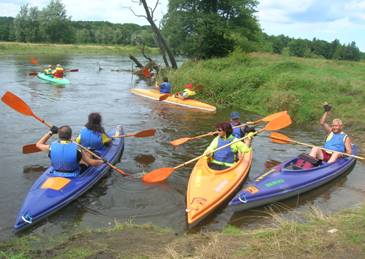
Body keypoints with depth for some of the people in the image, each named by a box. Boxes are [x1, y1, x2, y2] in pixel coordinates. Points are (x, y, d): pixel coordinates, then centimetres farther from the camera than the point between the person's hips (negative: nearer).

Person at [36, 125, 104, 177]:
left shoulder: (52, 147, -23)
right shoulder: (77, 149, -29)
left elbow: (38, 144, 0)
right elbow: (92, 163, -18)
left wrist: (50, 132, 4)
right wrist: (102, 161, 1)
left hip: (56, 173, 3)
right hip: (74, 176, -3)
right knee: (88, 155, 19)